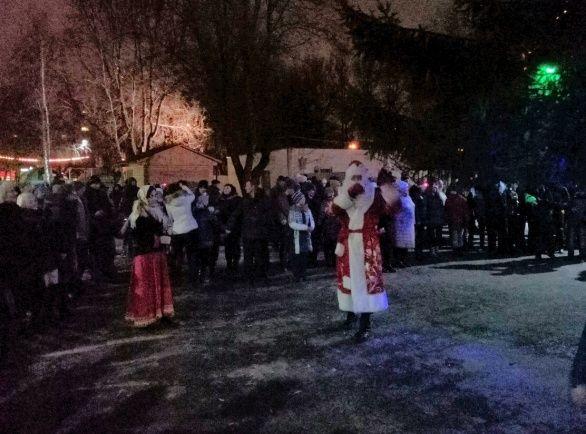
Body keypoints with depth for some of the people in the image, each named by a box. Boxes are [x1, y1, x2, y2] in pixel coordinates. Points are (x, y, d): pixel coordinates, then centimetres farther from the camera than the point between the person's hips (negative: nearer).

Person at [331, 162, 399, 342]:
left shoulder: (373, 193, -2)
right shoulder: (343, 194, 4)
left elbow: (388, 208, -17)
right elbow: (335, 210, -15)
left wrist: (387, 186, -25)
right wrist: (349, 194, -27)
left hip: (367, 243, -3)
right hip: (348, 243, 3)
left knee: (367, 278, -6)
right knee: (348, 277, 12)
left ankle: (365, 324, -2)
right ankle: (351, 313, 33)